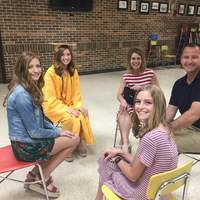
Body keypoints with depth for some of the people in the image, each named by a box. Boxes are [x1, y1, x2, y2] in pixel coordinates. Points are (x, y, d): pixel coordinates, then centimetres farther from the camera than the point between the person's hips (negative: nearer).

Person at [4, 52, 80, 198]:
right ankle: (39, 179, 10)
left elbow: (41, 119, 12)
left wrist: (57, 131, 1)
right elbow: (34, 132, -22)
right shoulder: (22, 94, -26)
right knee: (74, 140, -1)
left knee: (69, 137, 13)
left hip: (27, 140, 9)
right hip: (26, 146, -9)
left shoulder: (31, 88, 5)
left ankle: (36, 174, 16)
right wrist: (58, 133, -8)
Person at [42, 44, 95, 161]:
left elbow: (76, 92, 5)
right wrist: (66, 109, -24)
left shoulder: (73, 71, 3)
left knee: (83, 115, -23)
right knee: (70, 119, -29)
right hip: (53, 106, -5)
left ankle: (79, 142, -2)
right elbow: (51, 98, -16)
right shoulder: (51, 72, -15)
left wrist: (79, 106, -13)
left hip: (70, 104, 5)